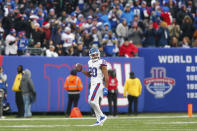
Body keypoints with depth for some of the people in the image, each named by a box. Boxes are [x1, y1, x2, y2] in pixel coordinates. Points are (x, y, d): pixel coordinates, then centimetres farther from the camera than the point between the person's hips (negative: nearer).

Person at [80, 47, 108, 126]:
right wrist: (81, 70, 12)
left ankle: (102, 116, -6)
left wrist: (105, 88, -18)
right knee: (94, 102, 6)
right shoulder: (90, 63, 13)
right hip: (92, 84, 8)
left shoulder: (101, 63, -11)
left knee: (91, 100, -17)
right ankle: (99, 121, 11)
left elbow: (106, 76, -13)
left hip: (98, 83, -8)